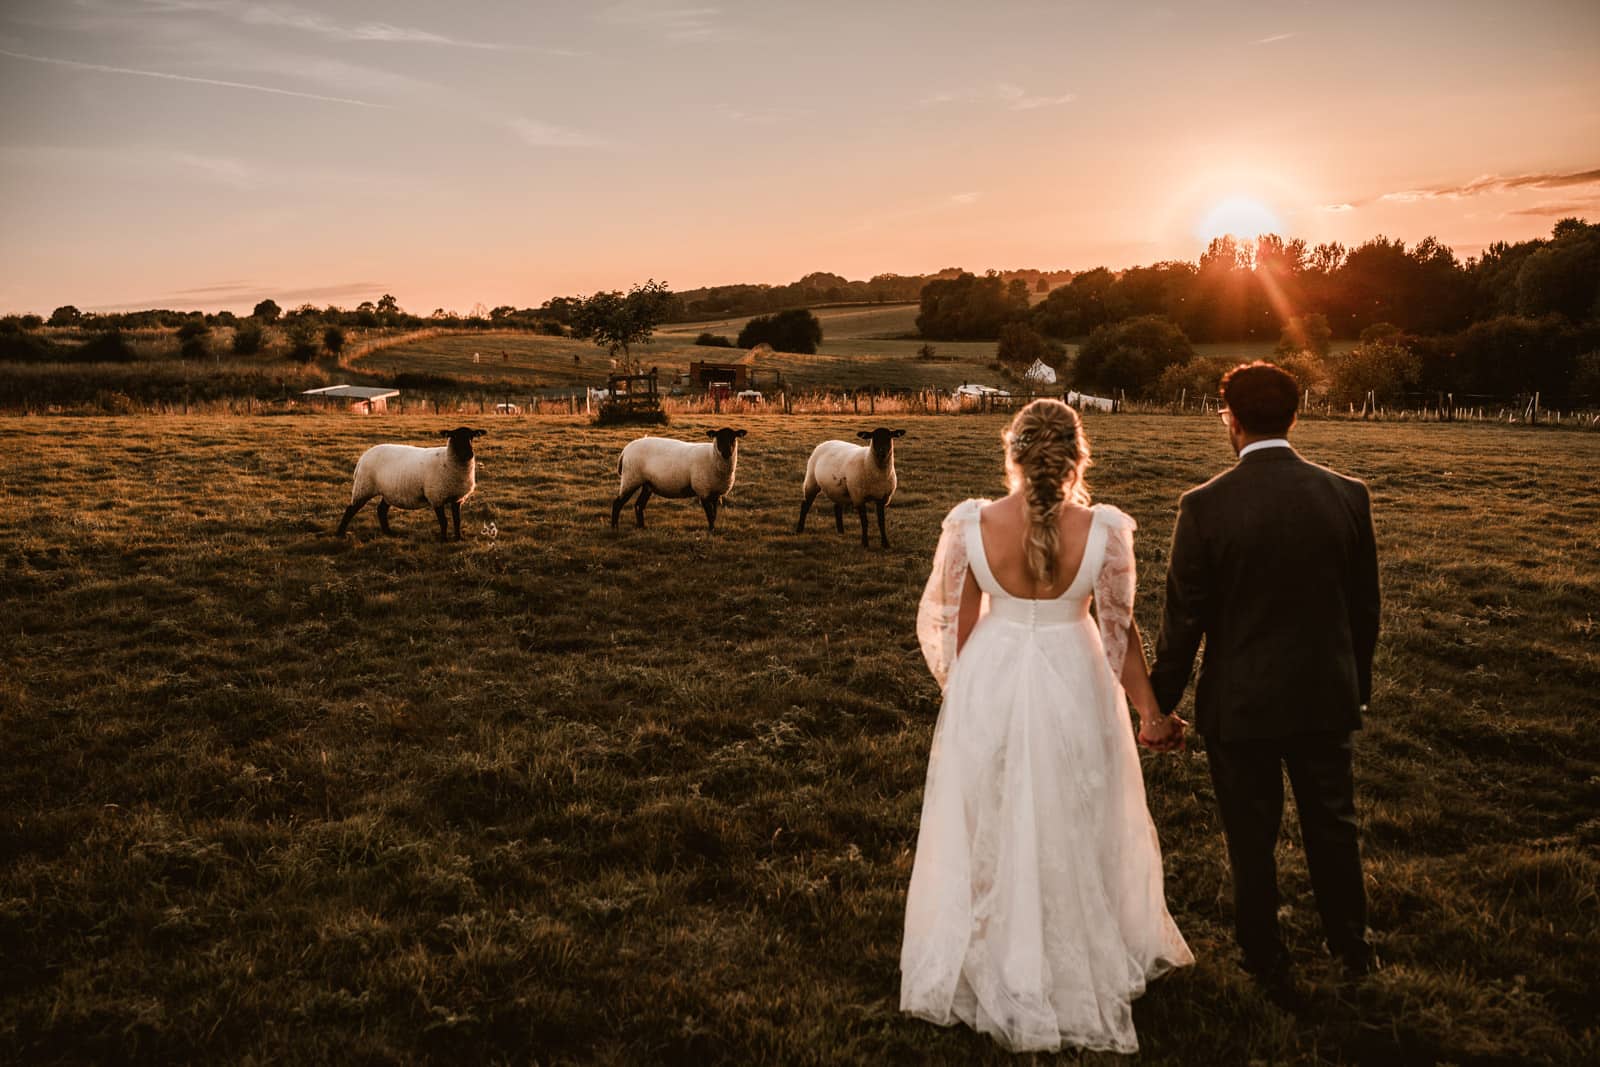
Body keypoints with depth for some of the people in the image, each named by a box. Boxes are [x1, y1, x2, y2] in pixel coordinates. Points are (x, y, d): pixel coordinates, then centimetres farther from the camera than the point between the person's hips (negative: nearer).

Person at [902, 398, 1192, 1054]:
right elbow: (1119, 631, -7)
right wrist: (1151, 713, 6)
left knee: (989, 833, 19)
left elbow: (953, 623, -5)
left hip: (991, 686, 0)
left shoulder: (971, 525, -15)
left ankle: (994, 974, 35)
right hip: (1073, 687, 0)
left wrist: (962, 692, 13)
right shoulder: (1103, 531, -16)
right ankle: (1082, 970, 38)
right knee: (1073, 834, 20)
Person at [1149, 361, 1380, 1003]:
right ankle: (1352, 946, 42)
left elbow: (1183, 618, -12)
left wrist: (1160, 701, 0)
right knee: (1332, 824, 23)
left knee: (1251, 841, 13)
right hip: (1326, 697, 4)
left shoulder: (1206, 506, -17)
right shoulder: (1348, 495, -7)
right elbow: (1365, 607, 2)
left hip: (1240, 704, -3)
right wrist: (1358, 684, 17)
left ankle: (1270, 969, 28)